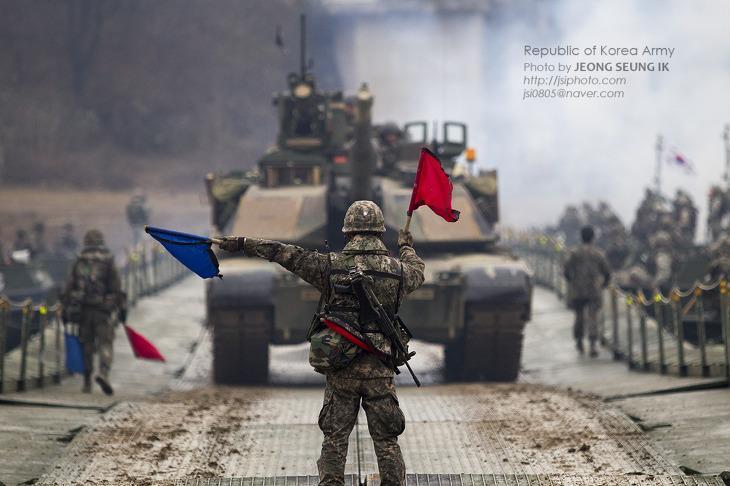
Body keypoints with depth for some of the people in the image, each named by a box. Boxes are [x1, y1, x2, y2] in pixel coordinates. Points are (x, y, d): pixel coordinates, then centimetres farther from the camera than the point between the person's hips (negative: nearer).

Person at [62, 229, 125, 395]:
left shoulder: (79, 263, 6)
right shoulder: (108, 263, -2)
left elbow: (69, 287, 6)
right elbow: (117, 287, -5)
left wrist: (66, 309, 10)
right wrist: (122, 307, 0)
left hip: (82, 309, 3)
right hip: (103, 310, -3)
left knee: (86, 344, 13)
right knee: (106, 343, -3)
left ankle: (87, 383, 15)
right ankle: (103, 373, -28)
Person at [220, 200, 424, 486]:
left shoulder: (332, 265, -6)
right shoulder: (397, 271, -2)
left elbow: (287, 255, -1)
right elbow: (417, 272, 22)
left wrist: (243, 244, 8)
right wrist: (407, 248, 44)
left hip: (339, 371, 0)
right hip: (379, 371, 0)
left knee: (334, 440, 9)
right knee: (386, 442, 6)